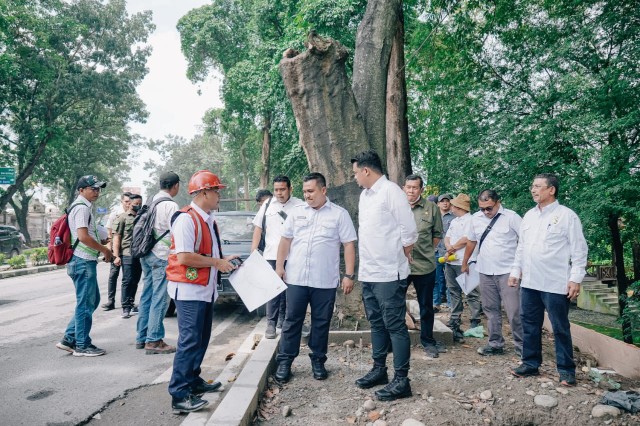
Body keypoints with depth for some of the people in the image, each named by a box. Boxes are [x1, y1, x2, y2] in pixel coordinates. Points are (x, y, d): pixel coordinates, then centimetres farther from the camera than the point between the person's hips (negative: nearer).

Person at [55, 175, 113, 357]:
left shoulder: (82, 207, 17)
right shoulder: (82, 208, -14)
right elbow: (83, 236, -24)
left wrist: (101, 249, 14)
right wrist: (104, 249, -13)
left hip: (85, 261, 10)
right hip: (83, 262, -10)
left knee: (92, 300, 16)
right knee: (85, 304, -1)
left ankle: (69, 339, 20)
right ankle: (82, 346, 9)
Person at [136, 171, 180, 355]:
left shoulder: (151, 202, 12)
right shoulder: (171, 205, -13)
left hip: (146, 255, 9)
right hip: (162, 257, -9)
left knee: (147, 297, 14)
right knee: (159, 299, -3)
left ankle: (142, 337, 22)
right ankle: (154, 341, 0)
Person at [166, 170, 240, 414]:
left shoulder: (208, 220, 13)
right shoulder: (186, 219, -18)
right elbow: (184, 257, -25)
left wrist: (225, 261, 8)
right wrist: (217, 263, -18)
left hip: (206, 290, 10)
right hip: (189, 290, -10)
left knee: (201, 339, 18)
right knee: (189, 341, -7)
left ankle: (193, 381, 32)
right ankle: (179, 396, 2)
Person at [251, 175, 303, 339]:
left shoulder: (299, 206, -1)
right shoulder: (267, 205, 7)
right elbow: (258, 228, 10)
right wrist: (253, 252, 5)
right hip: (271, 256, 1)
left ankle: (282, 318, 26)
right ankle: (271, 324, 3)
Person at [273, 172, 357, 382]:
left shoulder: (339, 214, -1)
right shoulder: (296, 211, 7)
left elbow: (349, 245, -2)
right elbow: (285, 240, 11)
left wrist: (349, 275, -7)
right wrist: (279, 266, 4)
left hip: (325, 281, -1)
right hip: (296, 278, 2)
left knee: (321, 322, 10)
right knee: (292, 320, 8)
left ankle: (318, 361, 25)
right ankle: (284, 361, 18)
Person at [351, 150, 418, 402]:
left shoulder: (391, 191, -13)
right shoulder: (364, 195, 13)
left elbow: (409, 231, -13)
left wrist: (399, 258, 0)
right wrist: (365, 264, 14)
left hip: (388, 274, -8)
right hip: (368, 272, 9)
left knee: (394, 325, -1)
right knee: (376, 323, 17)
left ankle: (401, 380, 8)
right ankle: (379, 369, 31)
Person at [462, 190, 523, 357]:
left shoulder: (511, 217, -8)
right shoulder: (475, 218, 7)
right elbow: (471, 241, 19)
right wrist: (465, 263, 24)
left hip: (507, 272, -5)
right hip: (485, 272, 5)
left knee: (514, 311, -3)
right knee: (491, 310, 12)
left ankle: (521, 346, 11)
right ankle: (495, 344, 23)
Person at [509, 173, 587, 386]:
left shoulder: (567, 215, -7)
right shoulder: (529, 215, 12)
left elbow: (579, 249, -8)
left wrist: (576, 278, -12)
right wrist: (515, 271, 14)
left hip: (555, 284, -6)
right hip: (529, 282, 6)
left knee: (560, 328, 5)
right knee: (530, 325, 13)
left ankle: (566, 370, 18)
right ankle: (530, 363, 26)